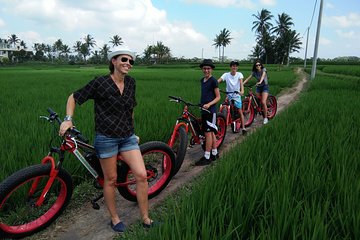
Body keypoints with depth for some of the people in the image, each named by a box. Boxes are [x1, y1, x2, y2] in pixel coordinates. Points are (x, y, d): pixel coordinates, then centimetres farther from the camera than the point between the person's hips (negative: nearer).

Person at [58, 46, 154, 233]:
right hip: (106, 138, -4)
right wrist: (68, 119, -10)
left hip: (128, 137, 4)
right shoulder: (100, 82, -9)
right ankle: (115, 219, 28)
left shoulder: (131, 83, 5)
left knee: (141, 175, -4)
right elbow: (74, 97, 1)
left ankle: (146, 219, 13)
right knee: (111, 180, 7)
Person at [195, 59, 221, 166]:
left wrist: (209, 104, -23)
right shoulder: (202, 80, 13)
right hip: (204, 110, 8)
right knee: (211, 132, 14)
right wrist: (201, 105, 13)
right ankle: (214, 153, 24)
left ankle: (207, 157, 1)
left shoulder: (213, 81, -9)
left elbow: (218, 97, -10)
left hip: (210, 110, -8)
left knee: (208, 132, -5)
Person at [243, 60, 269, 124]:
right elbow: (248, 78, -9)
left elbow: (263, 75, -30)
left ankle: (265, 118, -7)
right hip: (258, 87, 4)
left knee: (263, 102, -16)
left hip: (265, 87, -4)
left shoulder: (263, 69, -10)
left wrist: (260, 82, -50)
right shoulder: (254, 72, 0)